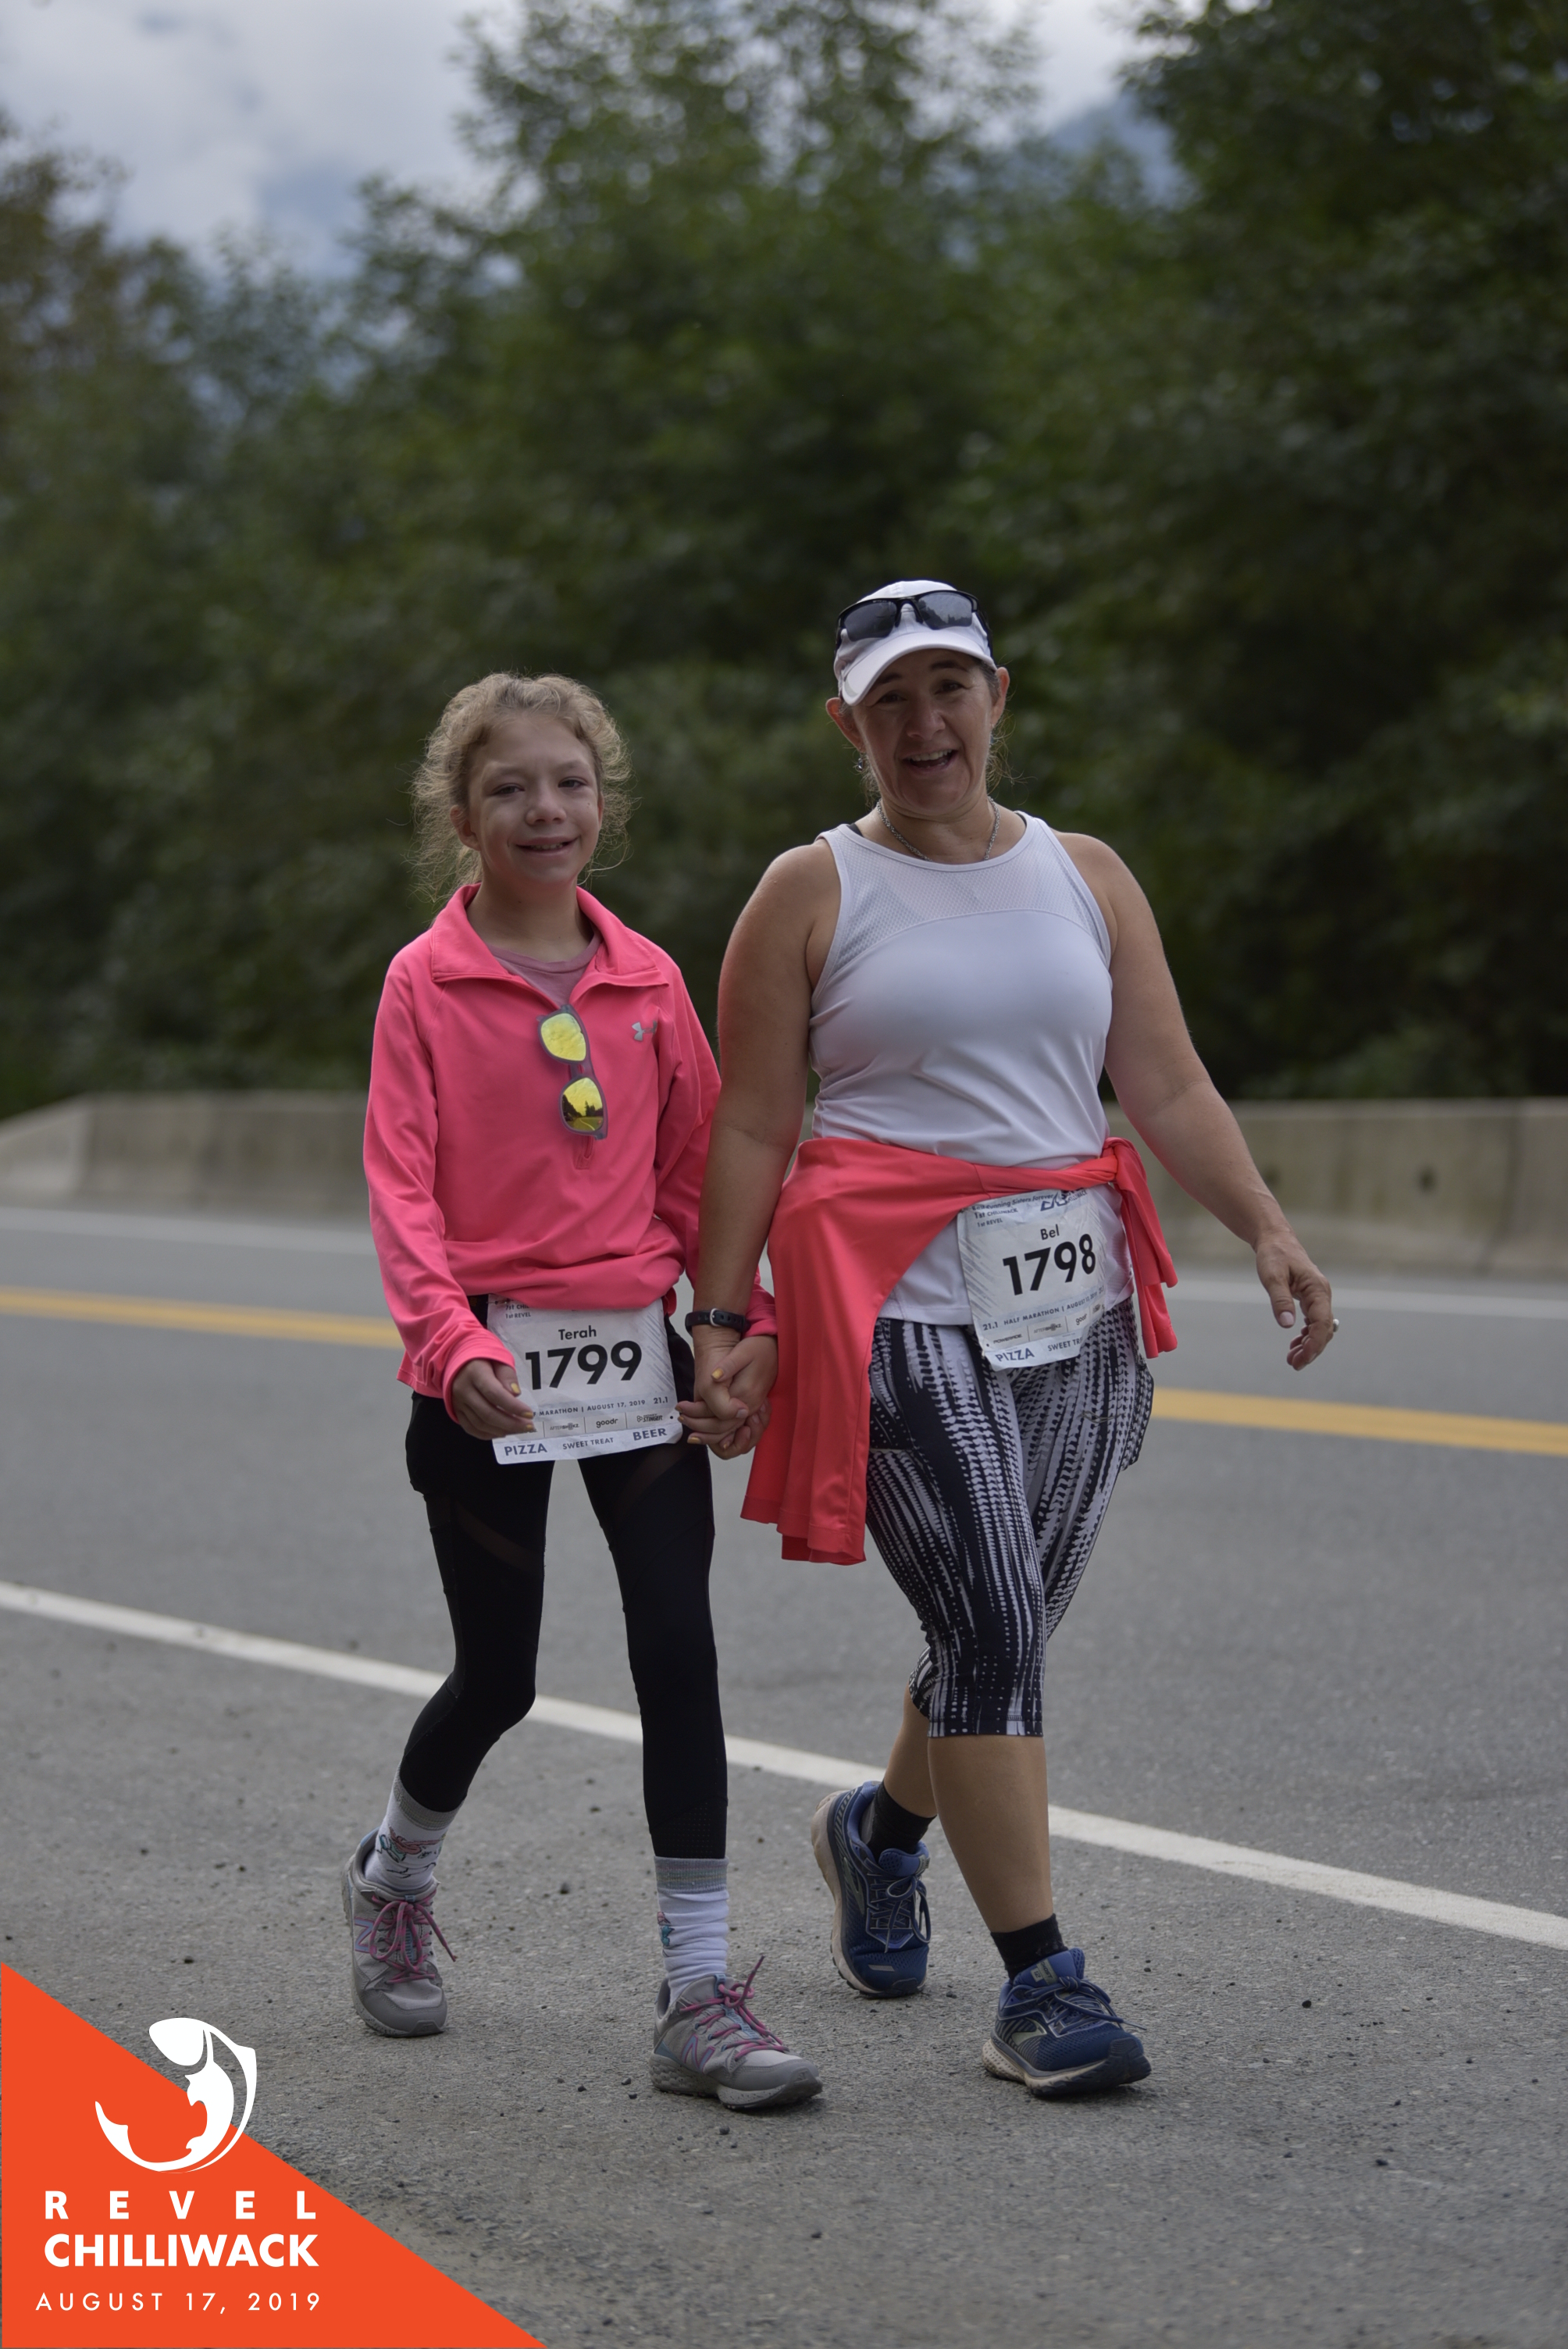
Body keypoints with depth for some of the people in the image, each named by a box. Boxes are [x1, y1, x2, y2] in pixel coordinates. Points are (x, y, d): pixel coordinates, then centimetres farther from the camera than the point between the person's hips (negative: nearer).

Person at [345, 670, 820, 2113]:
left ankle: (701, 1992, -2)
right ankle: (395, 1882, 37)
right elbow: (402, 1186, -11)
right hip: (490, 1368, -3)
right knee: (498, 1677, 6)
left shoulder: (647, 979, 7)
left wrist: (748, 1328, 5)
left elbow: (699, 1171, 12)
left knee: (680, 1654, -6)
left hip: (637, 1354, 3)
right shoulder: (427, 983, -4)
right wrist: (453, 1340, -25)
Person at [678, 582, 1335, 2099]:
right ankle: (1039, 1979, -6)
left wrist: (1266, 1229, -5)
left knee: (1009, 1633, 10)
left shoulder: (1085, 877, 13)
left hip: (1074, 1300, 4)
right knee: (991, 1632, -12)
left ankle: (878, 1829, 40)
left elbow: (1167, 1090, 9)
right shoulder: (812, 894, 3)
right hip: (899, 1304, -4)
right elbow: (750, 1127, 1)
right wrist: (725, 1321, -5)